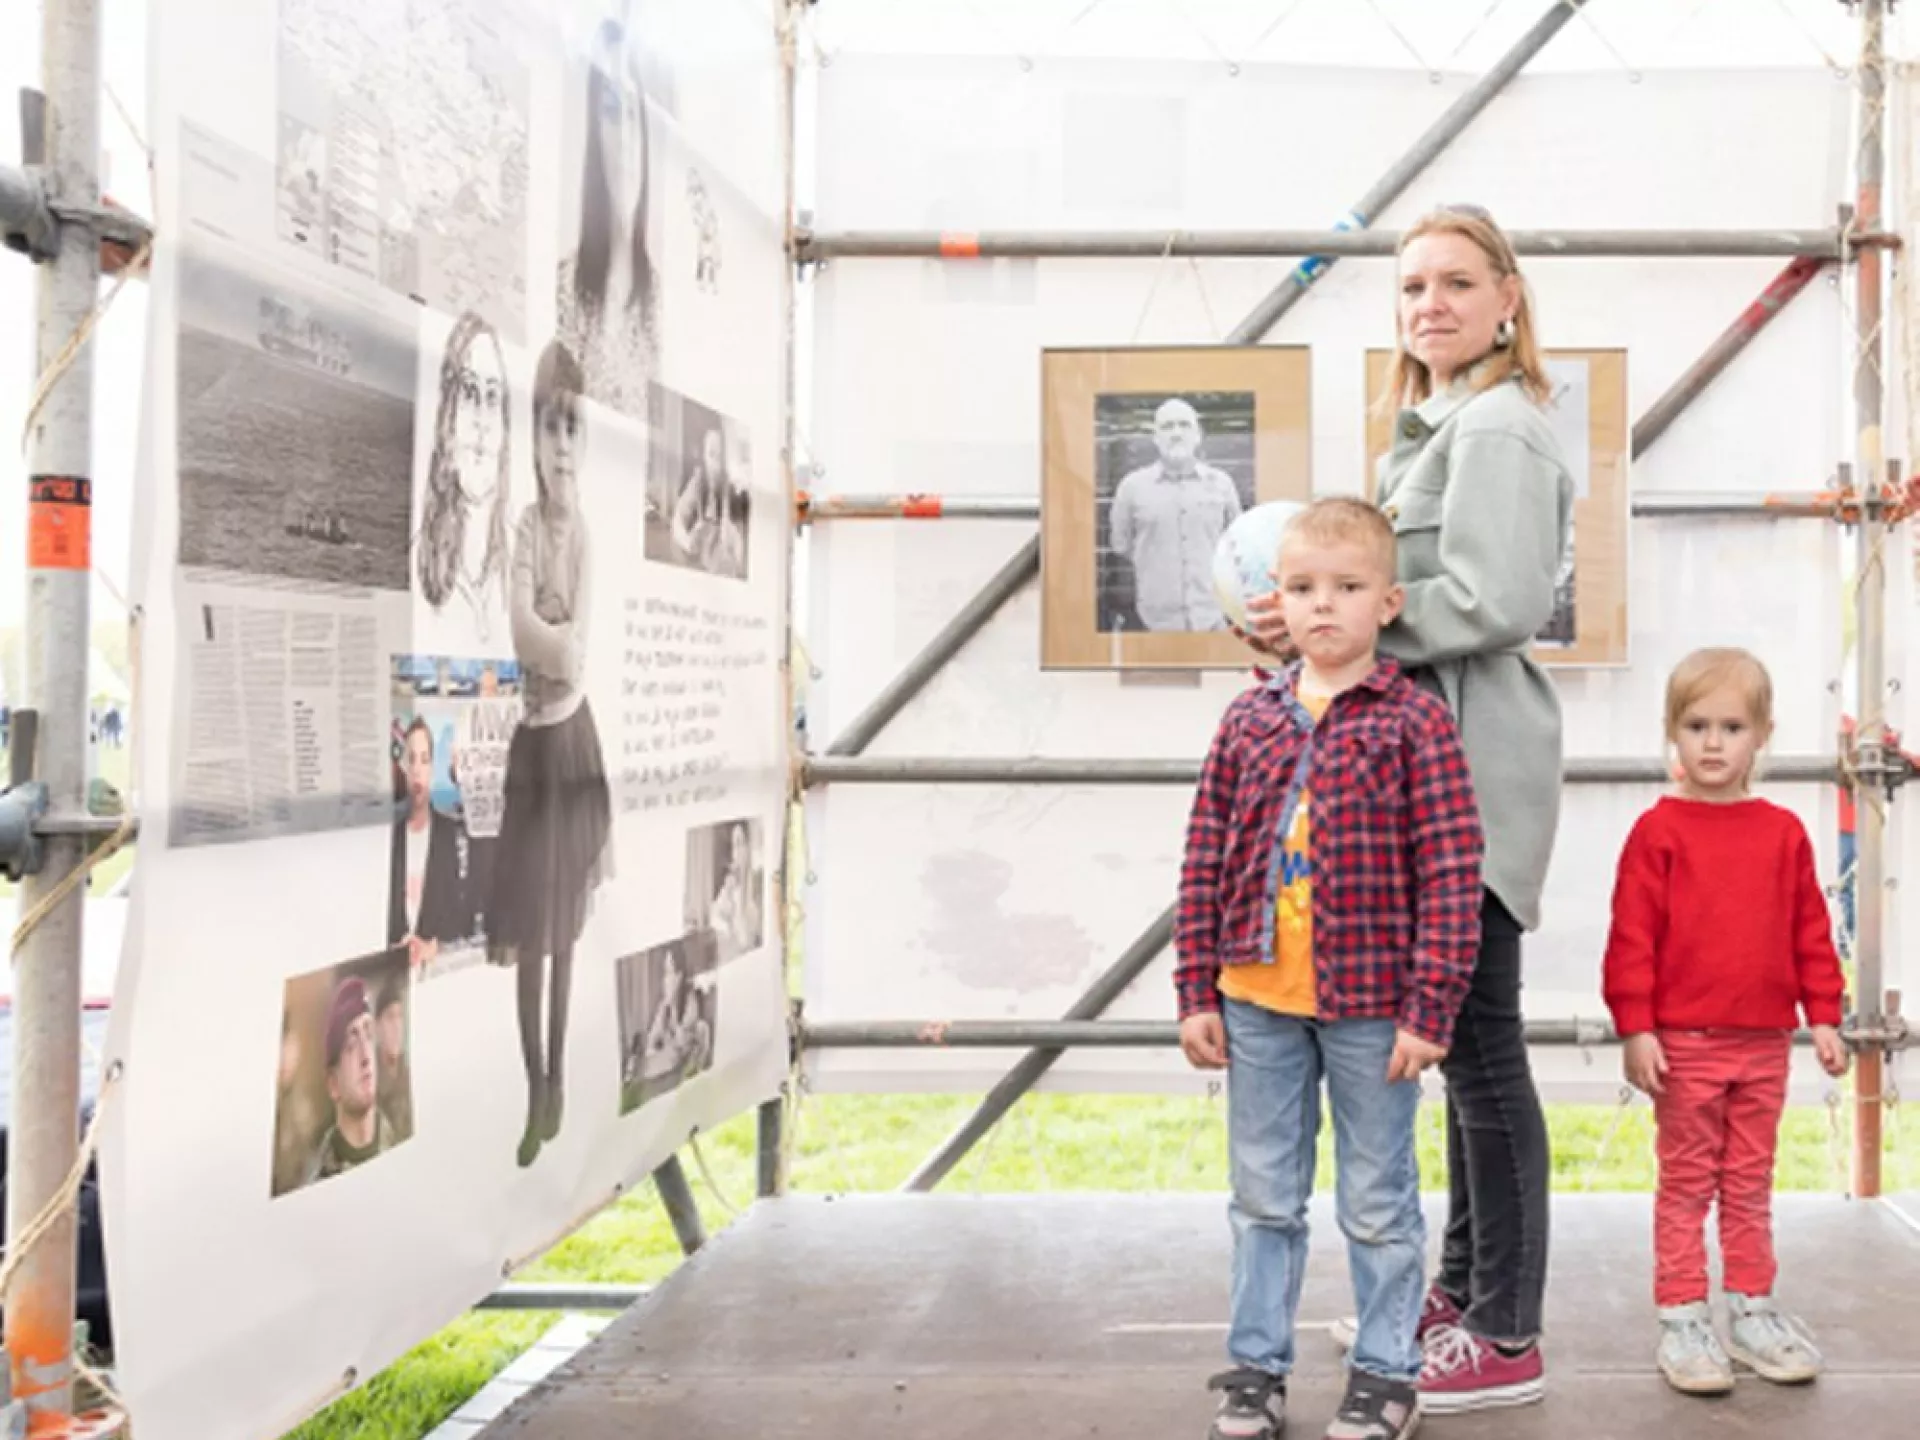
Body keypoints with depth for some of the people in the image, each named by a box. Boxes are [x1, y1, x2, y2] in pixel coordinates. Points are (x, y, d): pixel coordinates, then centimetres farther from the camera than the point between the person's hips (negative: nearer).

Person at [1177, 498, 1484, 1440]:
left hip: (1370, 1005, -3)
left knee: (1377, 1202, 11)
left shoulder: (1413, 721, -7)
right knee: (1262, 1196, 15)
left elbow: (1450, 870, -10)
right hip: (1257, 1000, 4)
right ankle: (1256, 1363, 28)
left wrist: (1429, 1008, -12)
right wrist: (1196, 992, 3)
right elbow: (1205, 861, 5)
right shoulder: (1248, 720, 4)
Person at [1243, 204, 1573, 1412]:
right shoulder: (1437, 428, 21)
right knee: (1462, 1039, 15)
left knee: (1479, 1040, -4)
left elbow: (1500, 602, -21)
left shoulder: (1499, 426, -10)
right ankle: (1462, 1290, 27)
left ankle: (1506, 1340, 6)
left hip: (1473, 767, -10)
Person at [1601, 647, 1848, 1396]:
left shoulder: (1784, 833, 4)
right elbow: (1632, 935, -9)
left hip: (1764, 1041, 4)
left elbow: (1810, 930, 9)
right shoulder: (1658, 831, -7)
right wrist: (1635, 1027, -12)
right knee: (1686, 1185, 5)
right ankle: (1681, 1321, 12)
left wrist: (1823, 1016, 7)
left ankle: (1751, 1310, 25)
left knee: (1751, 1184, 14)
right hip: (1685, 1044, -3)